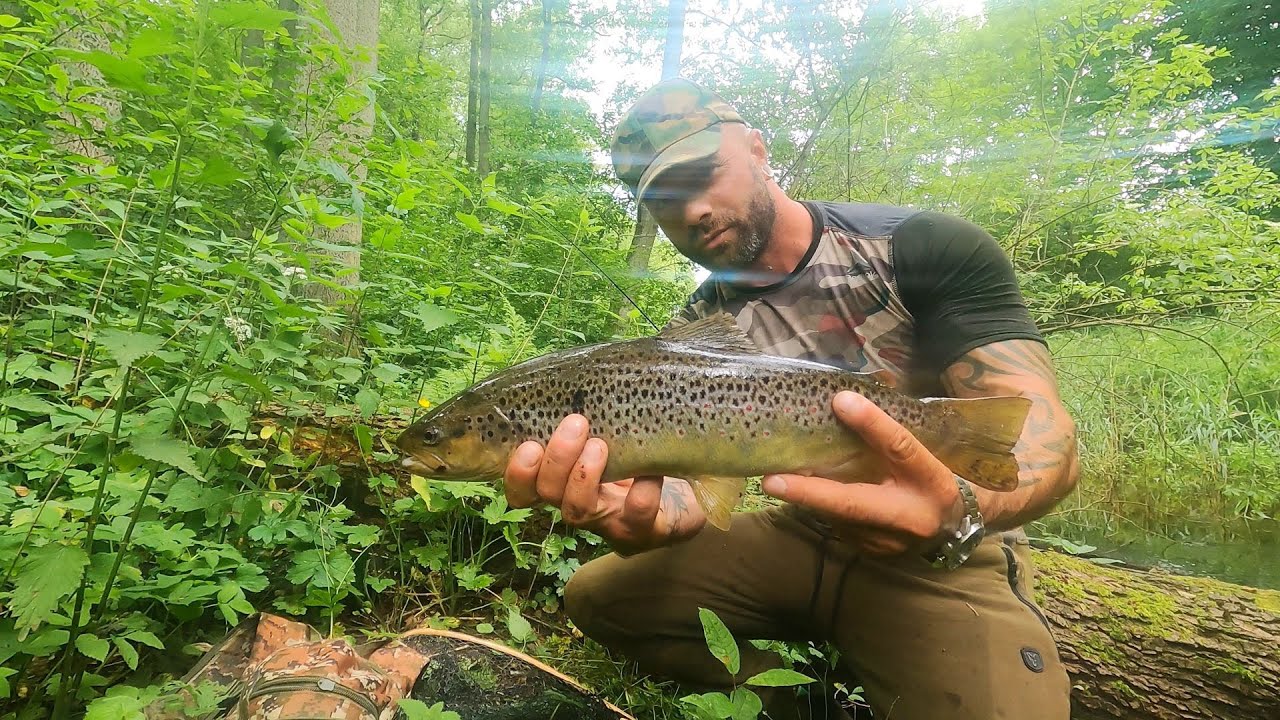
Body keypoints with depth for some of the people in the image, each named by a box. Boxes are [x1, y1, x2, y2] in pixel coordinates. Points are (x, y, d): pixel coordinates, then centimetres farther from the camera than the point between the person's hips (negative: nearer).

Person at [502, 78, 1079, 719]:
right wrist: (645, 512, -35)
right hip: (794, 537, 4)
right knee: (596, 596, -2)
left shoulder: (924, 247, -14)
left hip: (944, 554, -2)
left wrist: (958, 511, -43)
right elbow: (691, 481, -10)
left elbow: (1041, 428, -20)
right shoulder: (693, 333, -2)